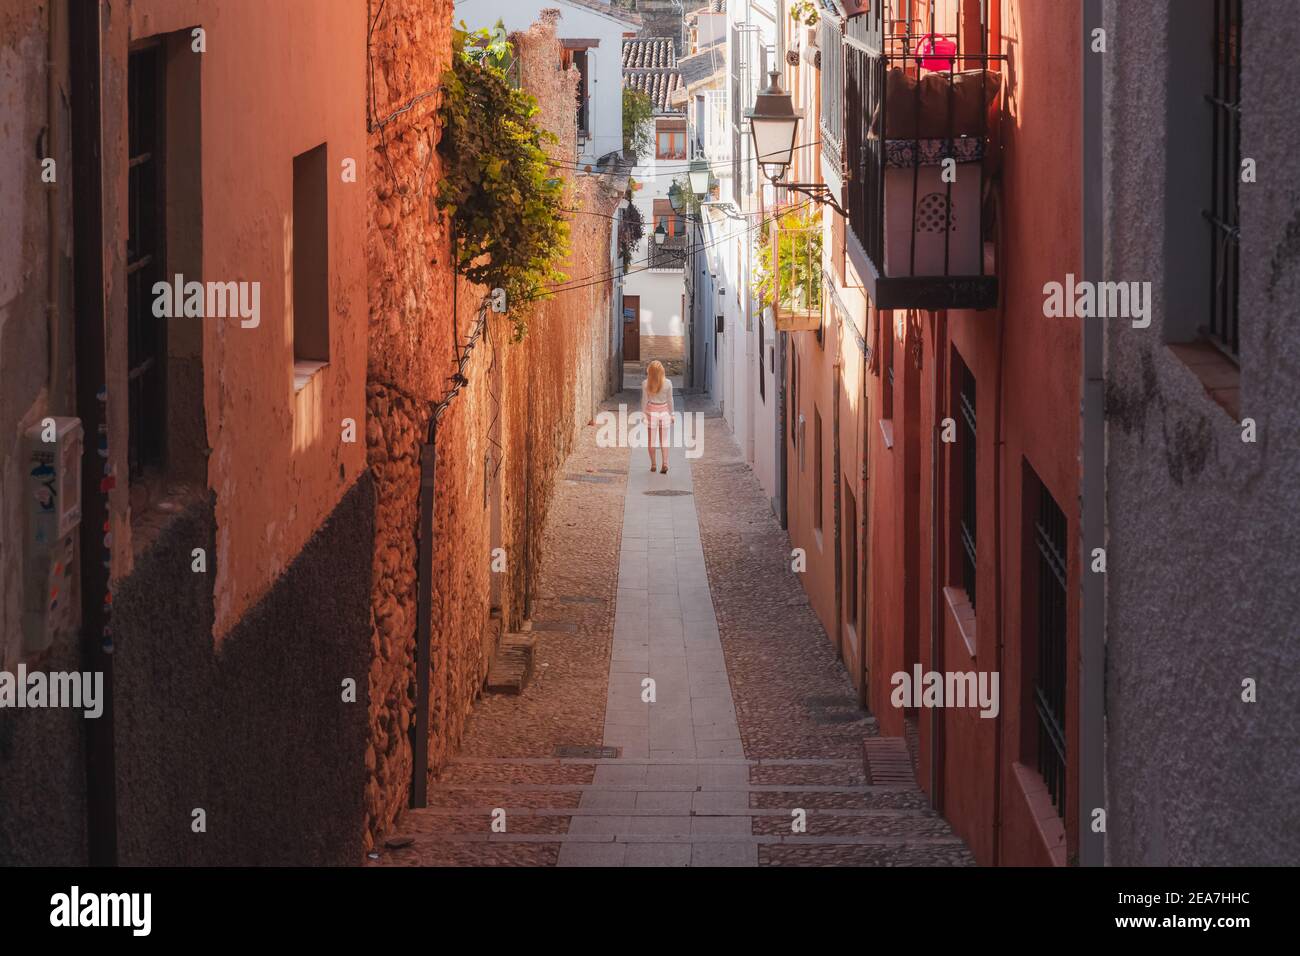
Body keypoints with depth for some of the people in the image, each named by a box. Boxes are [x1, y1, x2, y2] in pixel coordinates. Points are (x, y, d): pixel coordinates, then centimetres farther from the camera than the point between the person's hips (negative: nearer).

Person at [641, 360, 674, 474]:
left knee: (651, 440, 10)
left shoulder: (645, 384, -10)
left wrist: (643, 414, 2)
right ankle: (665, 463, -5)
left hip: (651, 412, -1)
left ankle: (653, 464, 14)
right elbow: (670, 400, -1)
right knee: (664, 440, 8)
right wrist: (671, 414, 9)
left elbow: (644, 400, -6)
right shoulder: (667, 383, -8)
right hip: (664, 411, 1)